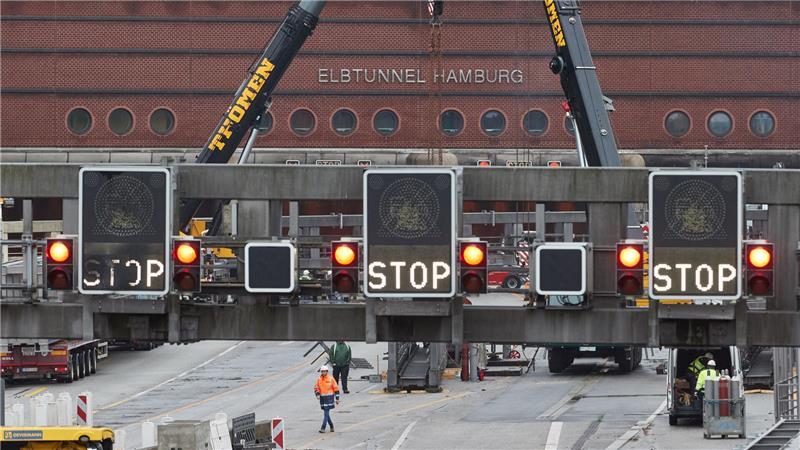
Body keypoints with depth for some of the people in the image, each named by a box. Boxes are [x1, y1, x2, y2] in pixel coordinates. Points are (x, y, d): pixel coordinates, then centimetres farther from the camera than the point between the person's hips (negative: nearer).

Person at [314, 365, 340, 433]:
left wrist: (337, 398, -1)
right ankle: (331, 426, 30)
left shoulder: (331, 379, -5)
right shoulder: (319, 379, 6)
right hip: (322, 398, 5)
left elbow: (336, 388, 0)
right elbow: (316, 388, 10)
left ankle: (323, 428, -15)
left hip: (329, 398, -5)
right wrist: (317, 395, -10)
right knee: (326, 413, 12)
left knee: (326, 413, -12)